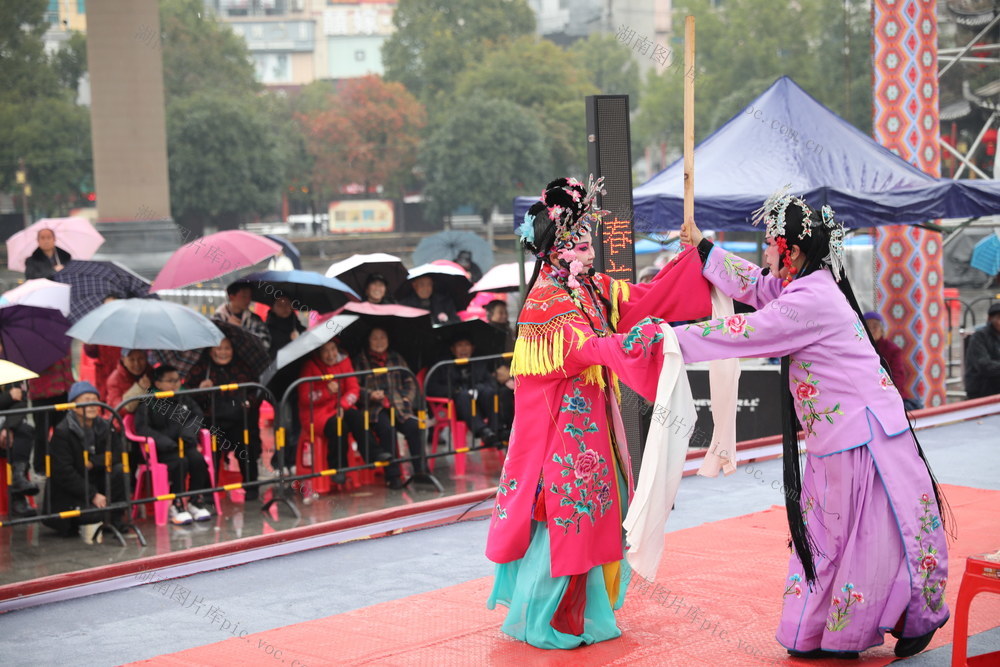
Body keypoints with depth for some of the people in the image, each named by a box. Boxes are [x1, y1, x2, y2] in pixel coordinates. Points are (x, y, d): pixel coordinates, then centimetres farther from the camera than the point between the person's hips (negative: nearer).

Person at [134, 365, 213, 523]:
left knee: (197, 459, -26)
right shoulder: (148, 403, -3)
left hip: (185, 444, 4)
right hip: (162, 449, -4)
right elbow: (142, 428, -9)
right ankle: (176, 506, -20)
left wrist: (188, 431, -3)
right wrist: (166, 442, -20)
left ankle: (195, 502, -11)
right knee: (180, 462, -32)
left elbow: (198, 415, 18)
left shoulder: (184, 398, 13)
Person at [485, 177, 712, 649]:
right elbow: (583, 348, -29)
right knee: (562, 513, -3)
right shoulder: (544, 302, -16)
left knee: (596, 512, 13)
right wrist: (632, 340, -44)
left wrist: (691, 255, 6)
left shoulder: (597, 289, 10)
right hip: (561, 422, -8)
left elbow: (645, 297, 8)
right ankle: (539, 621, 11)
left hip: (593, 419, 9)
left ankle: (585, 614, 27)